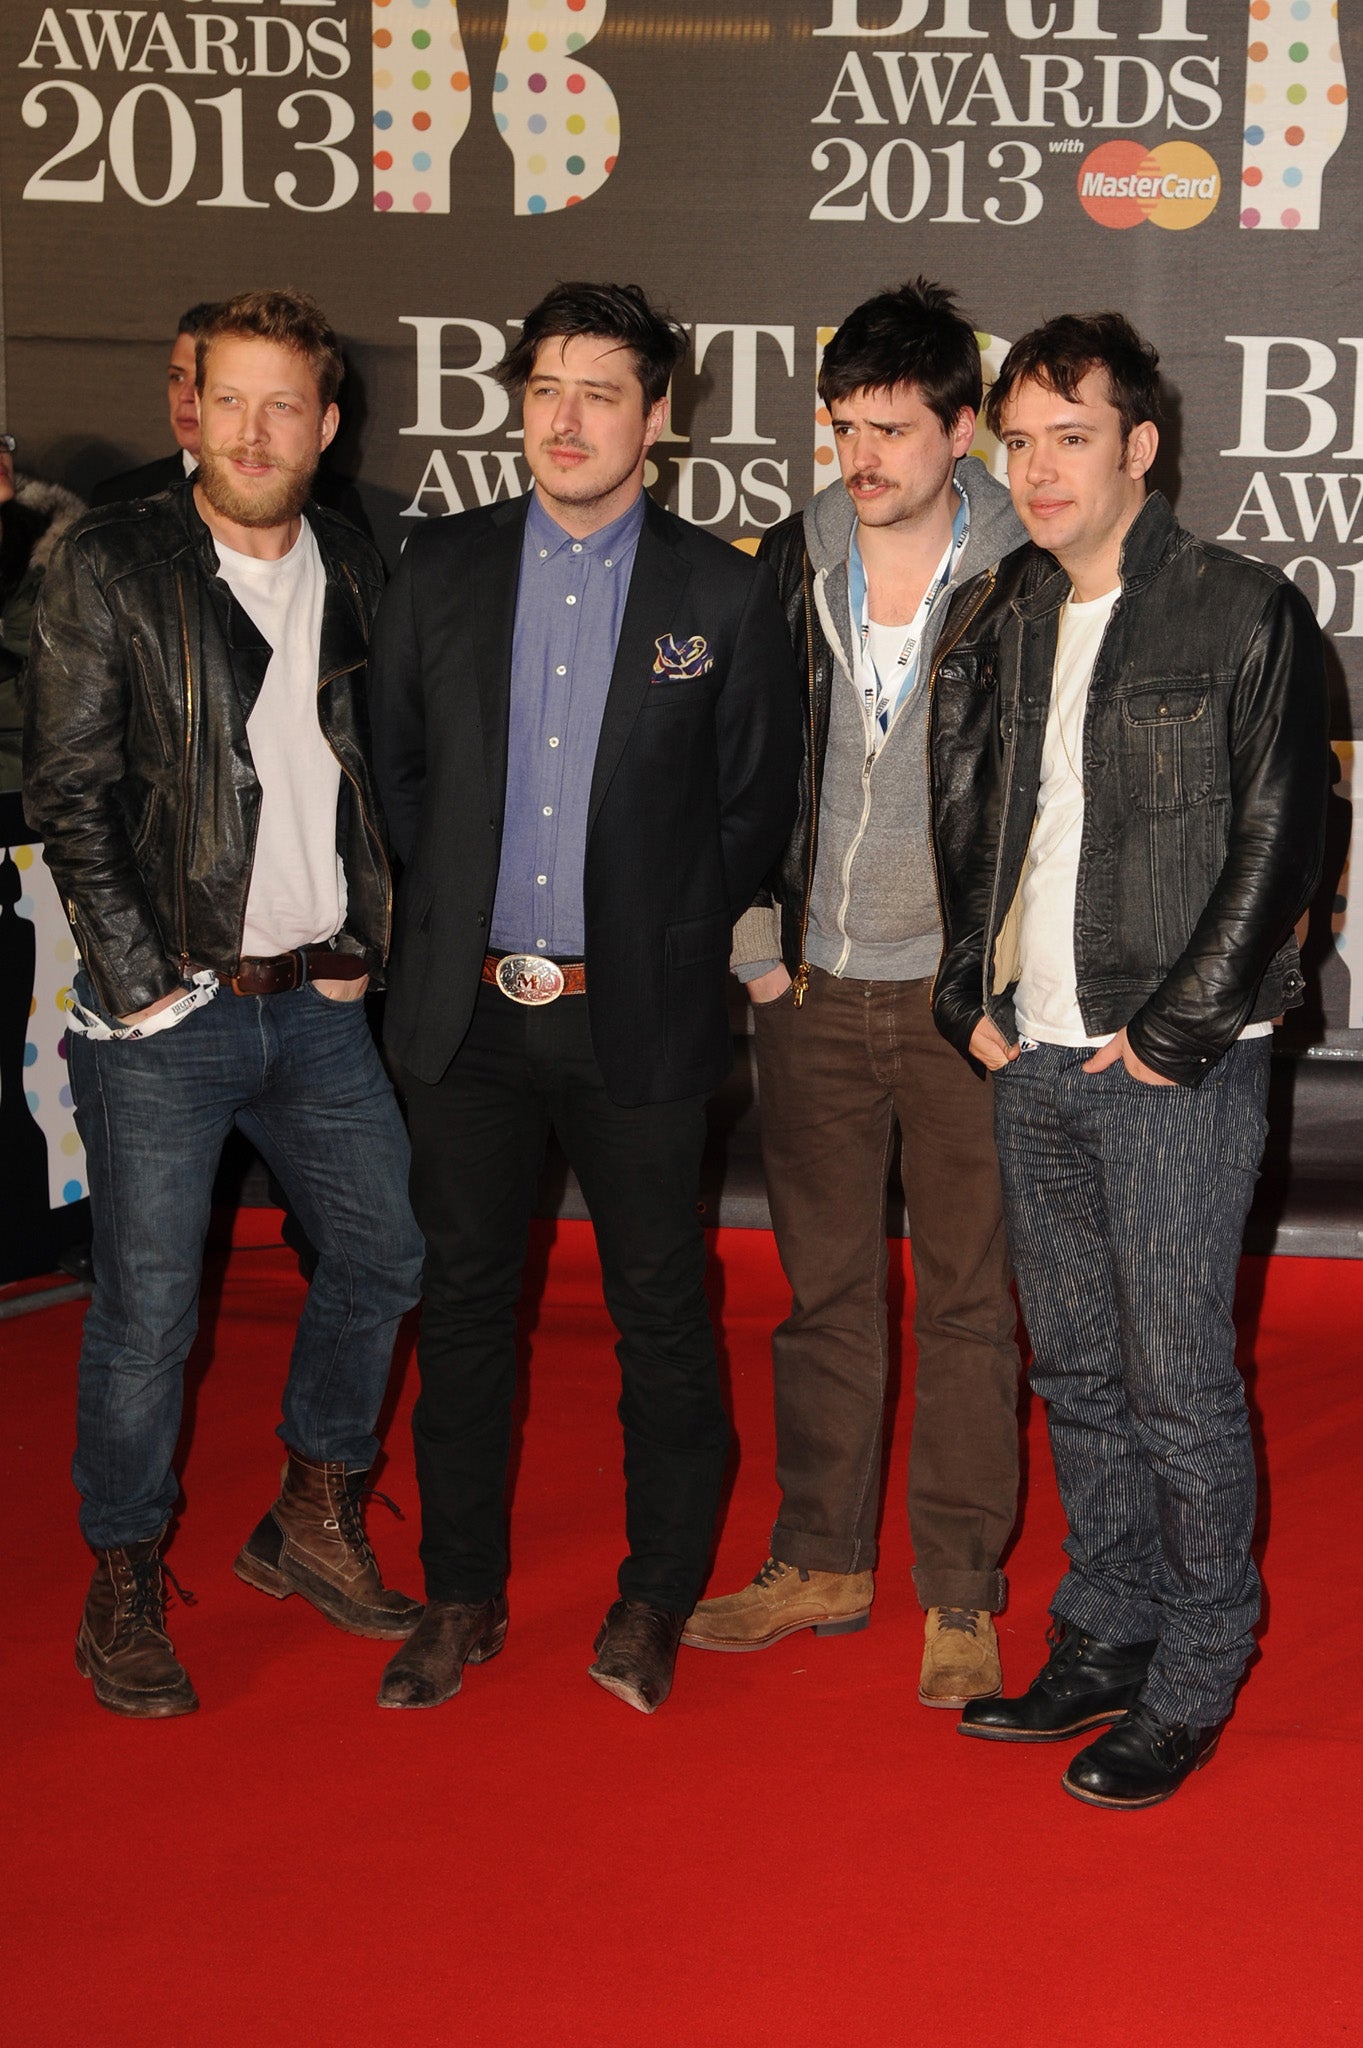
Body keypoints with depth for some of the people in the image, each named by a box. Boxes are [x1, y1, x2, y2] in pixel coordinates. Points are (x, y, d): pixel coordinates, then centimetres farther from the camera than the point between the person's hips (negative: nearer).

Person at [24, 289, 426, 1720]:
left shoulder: (354, 576, 9)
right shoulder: (110, 567, -4)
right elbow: (68, 790, -7)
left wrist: (360, 942, 6)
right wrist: (140, 978, -12)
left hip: (316, 1001, 5)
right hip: (166, 1010, -5)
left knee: (383, 1250, 11)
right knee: (147, 1308, 0)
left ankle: (313, 1521, 31)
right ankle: (124, 1590, 18)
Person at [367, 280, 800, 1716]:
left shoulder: (723, 594, -2)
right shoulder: (440, 570, 5)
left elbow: (756, 804, 5)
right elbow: (395, 766, 13)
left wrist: (666, 937, 5)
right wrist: (455, 918, 11)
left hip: (637, 1018, -2)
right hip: (465, 1006, 2)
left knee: (660, 1313, 6)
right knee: (463, 1302, 10)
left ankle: (654, 1598, 24)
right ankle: (461, 1597, 25)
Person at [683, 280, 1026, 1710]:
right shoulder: (785, 570, 3)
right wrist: (754, 935, 6)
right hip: (815, 989, 4)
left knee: (968, 1299, 5)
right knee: (823, 1287, 12)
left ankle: (959, 1595, 17)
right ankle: (821, 1563, 26)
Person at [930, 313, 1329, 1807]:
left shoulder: (1246, 617, -6)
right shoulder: (992, 624, 11)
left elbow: (1280, 843, -9)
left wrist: (1171, 1032, -11)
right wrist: (973, 997, 7)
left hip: (1174, 1064, -6)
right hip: (1030, 1060, 6)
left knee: (1178, 1380, -1)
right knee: (1075, 1370, 13)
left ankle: (1194, 1683, 13)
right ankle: (1105, 1642, 26)